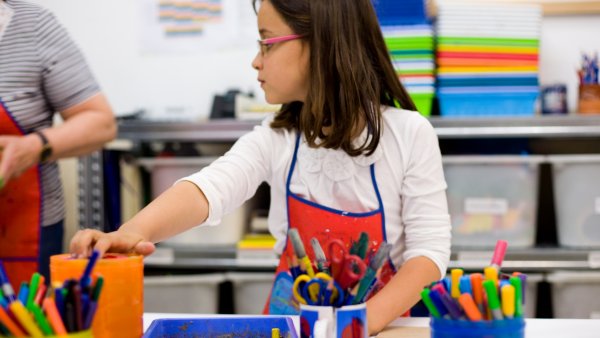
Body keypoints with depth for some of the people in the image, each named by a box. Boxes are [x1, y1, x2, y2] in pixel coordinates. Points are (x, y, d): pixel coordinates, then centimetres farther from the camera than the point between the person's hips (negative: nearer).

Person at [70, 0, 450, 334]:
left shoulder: (410, 134, -8)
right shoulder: (275, 138, -1)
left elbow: (430, 248, -10)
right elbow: (208, 189, -19)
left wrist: (367, 320, -24)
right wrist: (133, 232, -37)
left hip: (379, 323, -2)